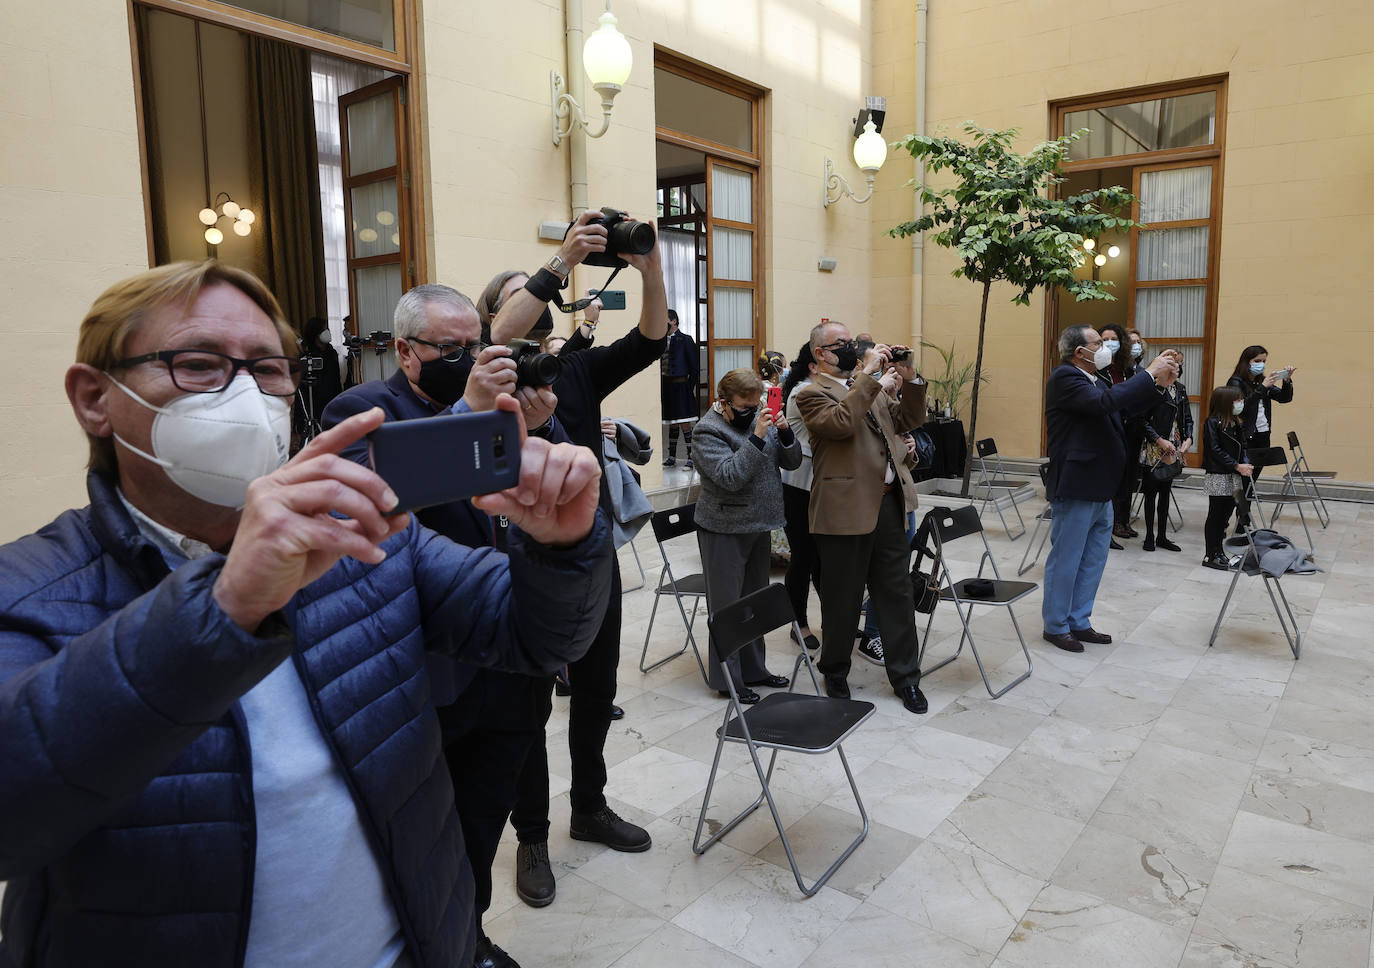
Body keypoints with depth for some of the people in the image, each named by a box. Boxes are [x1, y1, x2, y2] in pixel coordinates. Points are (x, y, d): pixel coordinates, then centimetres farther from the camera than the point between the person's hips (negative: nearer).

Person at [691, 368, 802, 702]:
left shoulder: (759, 418, 8)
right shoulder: (708, 430, -13)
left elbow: (792, 462, 5)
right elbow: (730, 477, -26)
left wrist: (784, 432, -13)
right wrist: (757, 438, -29)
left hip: (758, 525, 8)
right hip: (725, 529, -7)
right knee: (727, 605, 0)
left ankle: (753, 668, 30)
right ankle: (727, 679, 11)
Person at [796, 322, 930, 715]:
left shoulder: (873, 387, 19)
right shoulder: (813, 393, -6)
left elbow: (908, 420, 18)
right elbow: (841, 422, -24)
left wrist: (910, 379, 4)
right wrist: (869, 376, -21)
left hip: (888, 502, 7)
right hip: (847, 509, -6)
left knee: (896, 593, 11)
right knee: (843, 597, 8)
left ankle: (905, 677, 22)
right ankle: (835, 670, 28)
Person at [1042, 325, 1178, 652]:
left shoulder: (1096, 379, 14)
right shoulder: (1064, 378, -15)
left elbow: (1128, 406, 20)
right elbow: (1104, 402, -28)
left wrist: (1159, 383, 5)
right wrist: (1149, 373, -20)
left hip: (1099, 489, 10)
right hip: (1075, 488, -10)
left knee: (1092, 561, 16)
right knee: (1065, 560, 2)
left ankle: (1079, 622, 27)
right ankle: (1056, 626, 14)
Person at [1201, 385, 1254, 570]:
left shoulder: (1237, 423, 13)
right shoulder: (1213, 423, -11)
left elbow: (1242, 447, 14)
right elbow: (1215, 451, -16)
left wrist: (1245, 465, -3)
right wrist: (1237, 466, -19)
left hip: (1233, 477, 7)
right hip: (1217, 476, -7)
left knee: (1226, 512, 9)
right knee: (1216, 514, -2)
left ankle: (1218, 551, 19)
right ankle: (1210, 556, 4)